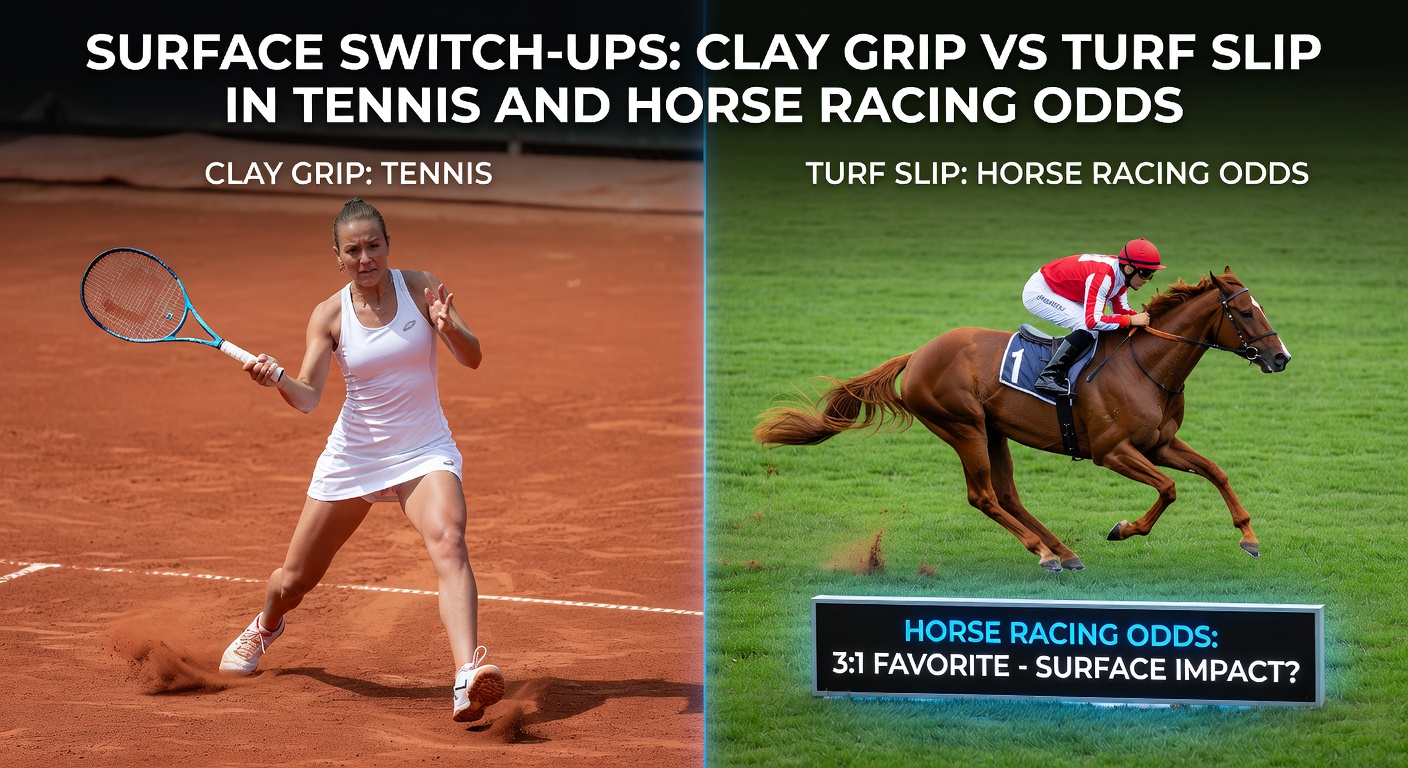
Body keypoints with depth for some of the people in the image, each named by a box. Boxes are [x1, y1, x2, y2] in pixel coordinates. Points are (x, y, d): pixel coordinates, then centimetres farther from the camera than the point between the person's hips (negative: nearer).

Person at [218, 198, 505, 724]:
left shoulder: (419, 288, -6)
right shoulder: (329, 316, -5)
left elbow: (472, 359, -12)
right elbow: (308, 398, -11)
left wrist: (451, 329, -34)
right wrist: (278, 380, -33)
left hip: (424, 454, -2)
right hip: (353, 457, 2)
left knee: (448, 542, -31)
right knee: (295, 580, 11)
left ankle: (468, 679, -47)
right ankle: (265, 628, 50)